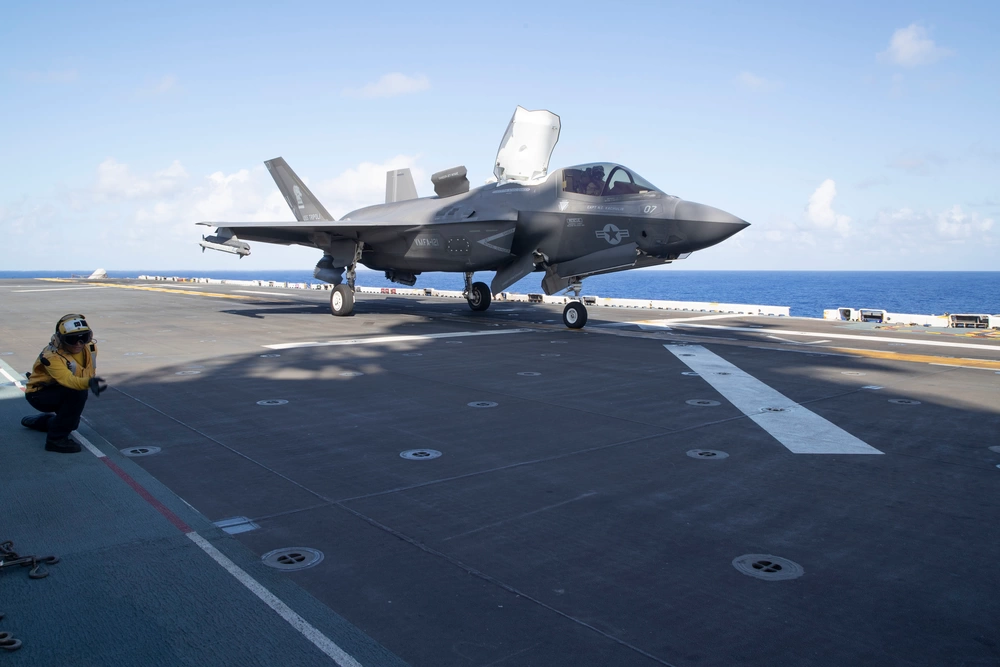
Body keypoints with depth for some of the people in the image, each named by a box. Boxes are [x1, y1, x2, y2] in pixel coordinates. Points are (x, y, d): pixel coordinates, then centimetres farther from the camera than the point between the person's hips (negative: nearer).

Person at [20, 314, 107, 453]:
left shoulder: (90, 347, -12)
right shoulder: (52, 356, -34)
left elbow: (89, 372, 7)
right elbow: (67, 379, -51)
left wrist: (94, 382, -9)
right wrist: (88, 382, -68)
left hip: (60, 391, 8)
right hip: (39, 393, -8)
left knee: (72, 422, 26)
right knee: (77, 394, -35)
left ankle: (38, 421, 54)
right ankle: (56, 439, -25)